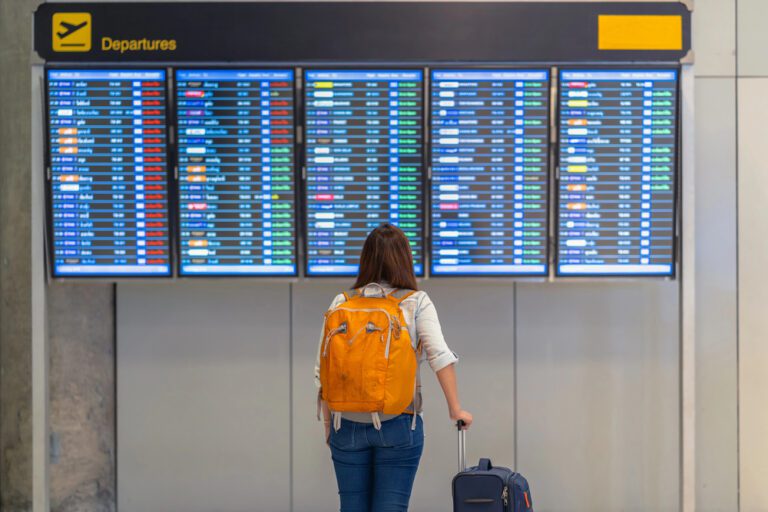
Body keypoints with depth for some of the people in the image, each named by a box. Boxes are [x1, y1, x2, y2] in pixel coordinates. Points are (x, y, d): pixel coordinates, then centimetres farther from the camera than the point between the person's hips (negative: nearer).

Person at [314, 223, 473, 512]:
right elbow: (440, 356, -13)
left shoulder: (341, 303, 4)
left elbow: (322, 371, 4)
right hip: (398, 425, -2)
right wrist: (455, 409, -7)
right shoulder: (416, 302, -1)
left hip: (348, 425, 2)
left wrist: (328, 423, 13)